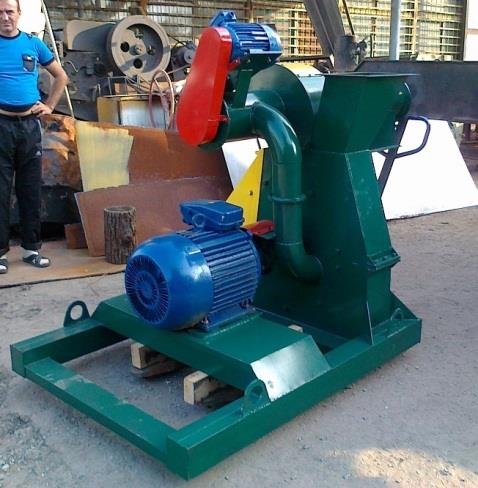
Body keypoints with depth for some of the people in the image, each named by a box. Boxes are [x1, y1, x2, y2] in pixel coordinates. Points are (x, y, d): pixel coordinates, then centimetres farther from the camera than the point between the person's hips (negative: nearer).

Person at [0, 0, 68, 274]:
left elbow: (61, 77, 18)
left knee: (31, 189, 7)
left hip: (30, 124, 2)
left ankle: (32, 247, 16)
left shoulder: (33, 44, 8)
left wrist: (49, 106, 9)